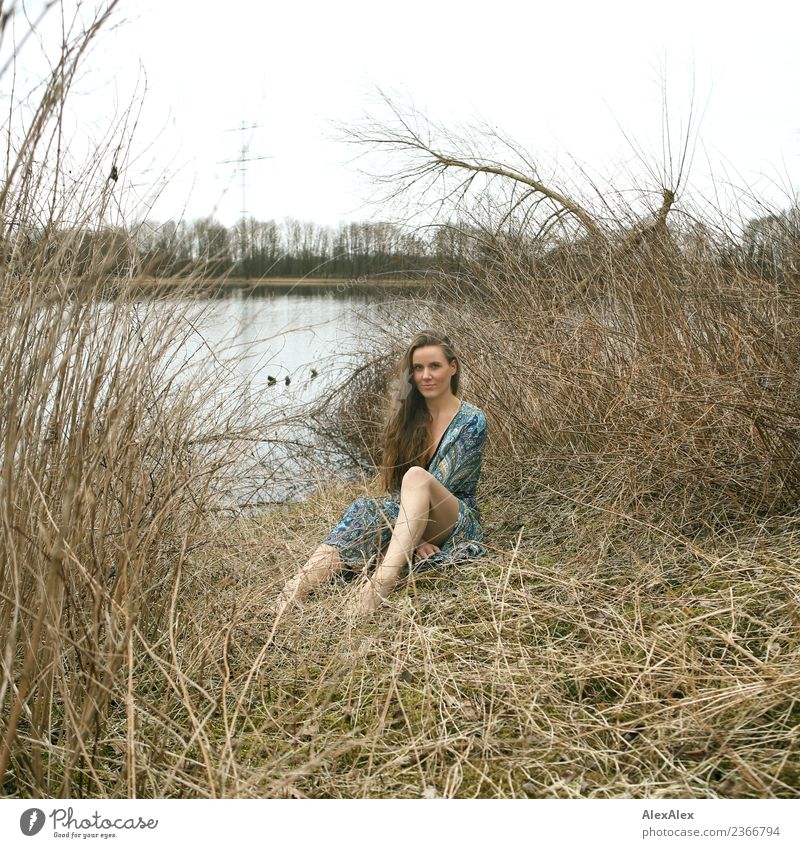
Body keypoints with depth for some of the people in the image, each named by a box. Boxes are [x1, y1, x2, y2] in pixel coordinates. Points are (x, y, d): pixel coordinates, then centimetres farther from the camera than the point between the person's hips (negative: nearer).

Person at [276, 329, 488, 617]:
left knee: (417, 475, -34)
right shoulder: (407, 415, 8)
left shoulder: (472, 421, -6)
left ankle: (384, 579, -52)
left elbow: (439, 486, -13)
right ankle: (302, 584, -51)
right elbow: (394, 485, 2)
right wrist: (411, 535, -15)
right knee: (365, 509, -29)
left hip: (456, 525, -4)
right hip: (418, 526, 4)